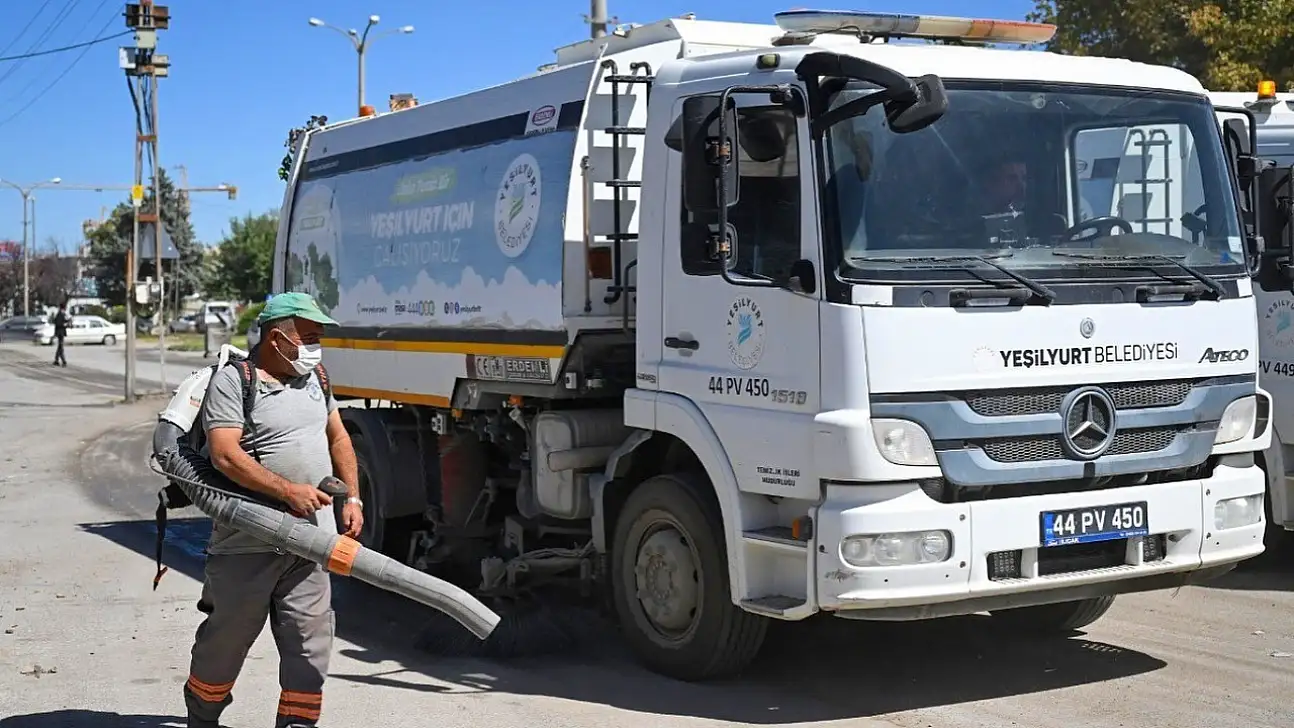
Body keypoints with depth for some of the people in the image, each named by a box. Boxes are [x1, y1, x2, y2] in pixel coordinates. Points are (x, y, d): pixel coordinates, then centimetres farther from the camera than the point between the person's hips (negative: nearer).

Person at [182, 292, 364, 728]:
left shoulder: (313, 376, 14)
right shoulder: (232, 381, -9)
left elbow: (338, 438, 22)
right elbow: (225, 455, -19)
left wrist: (352, 498, 13)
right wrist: (288, 490, -24)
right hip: (249, 543, -5)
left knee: (309, 639, 2)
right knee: (227, 638, 9)